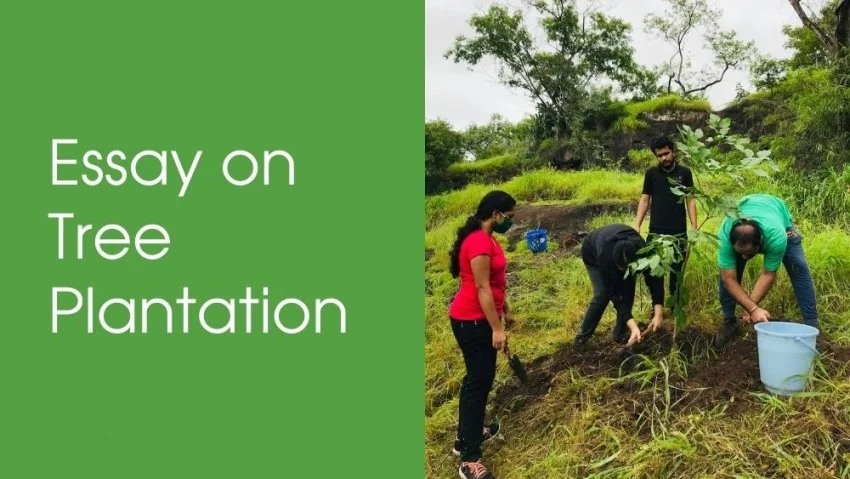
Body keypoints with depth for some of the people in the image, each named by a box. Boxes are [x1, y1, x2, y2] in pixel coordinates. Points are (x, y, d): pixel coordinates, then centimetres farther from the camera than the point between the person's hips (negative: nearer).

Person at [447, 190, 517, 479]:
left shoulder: (486, 238, 10)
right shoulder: (479, 242, -22)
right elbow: (482, 289, -23)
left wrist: (505, 310, 26)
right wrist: (496, 329, -21)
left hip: (478, 319, 10)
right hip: (472, 321, -10)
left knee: (477, 378, 18)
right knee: (479, 381, -7)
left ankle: (467, 436, 32)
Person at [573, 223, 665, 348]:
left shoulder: (641, 250, -39)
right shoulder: (605, 256, -46)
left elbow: (654, 279, -34)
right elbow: (614, 293, -42)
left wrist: (659, 313, -44)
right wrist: (633, 327, -46)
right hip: (593, 254, -3)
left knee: (628, 291, -14)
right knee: (602, 294, -19)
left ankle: (620, 334, 2)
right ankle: (583, 335, -3)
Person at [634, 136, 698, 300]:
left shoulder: (685, 173, 2)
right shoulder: (651, 173, 3)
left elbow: (690, 200, 2)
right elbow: (645, 200, 5)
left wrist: (694, 226, -5)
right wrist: (636, 226, -3)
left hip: (679, 232, -1)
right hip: (655, 231, 1)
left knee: (676, 270, 7)